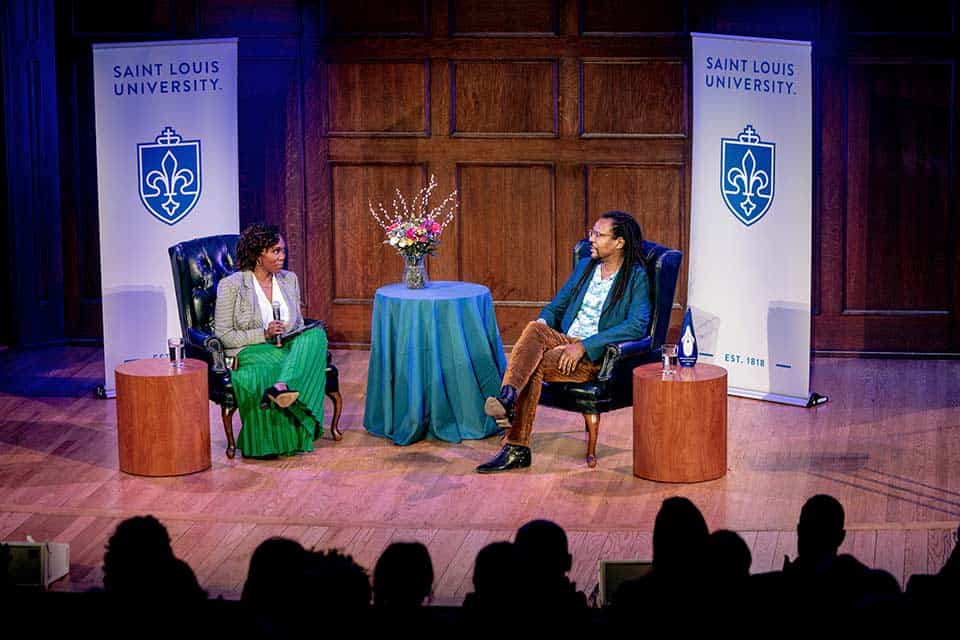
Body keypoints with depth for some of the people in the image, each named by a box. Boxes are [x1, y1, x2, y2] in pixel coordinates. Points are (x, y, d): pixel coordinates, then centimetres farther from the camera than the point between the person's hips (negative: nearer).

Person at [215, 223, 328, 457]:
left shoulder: (289, 280, 15)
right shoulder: (232, 285, -2)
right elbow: (224, 336, -4)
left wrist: (288, 337, -4)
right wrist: (264, 334, -16)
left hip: (289, 347, 5)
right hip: (250, 352, -4)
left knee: (316, 333, -31)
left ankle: (282, 387, -55)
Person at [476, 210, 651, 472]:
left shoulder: (636, 278, -2)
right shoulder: (585, 267, 19)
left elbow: (637, 326, -16)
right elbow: (556, 306, 22)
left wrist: (583, 346, -22)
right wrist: (542, 324, -5)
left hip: (598, 356, -5)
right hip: (565, 343, 5)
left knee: (535, 365, -32)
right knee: (534, 328, -30)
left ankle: (516, 448, -33)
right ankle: (507, 400, -46)